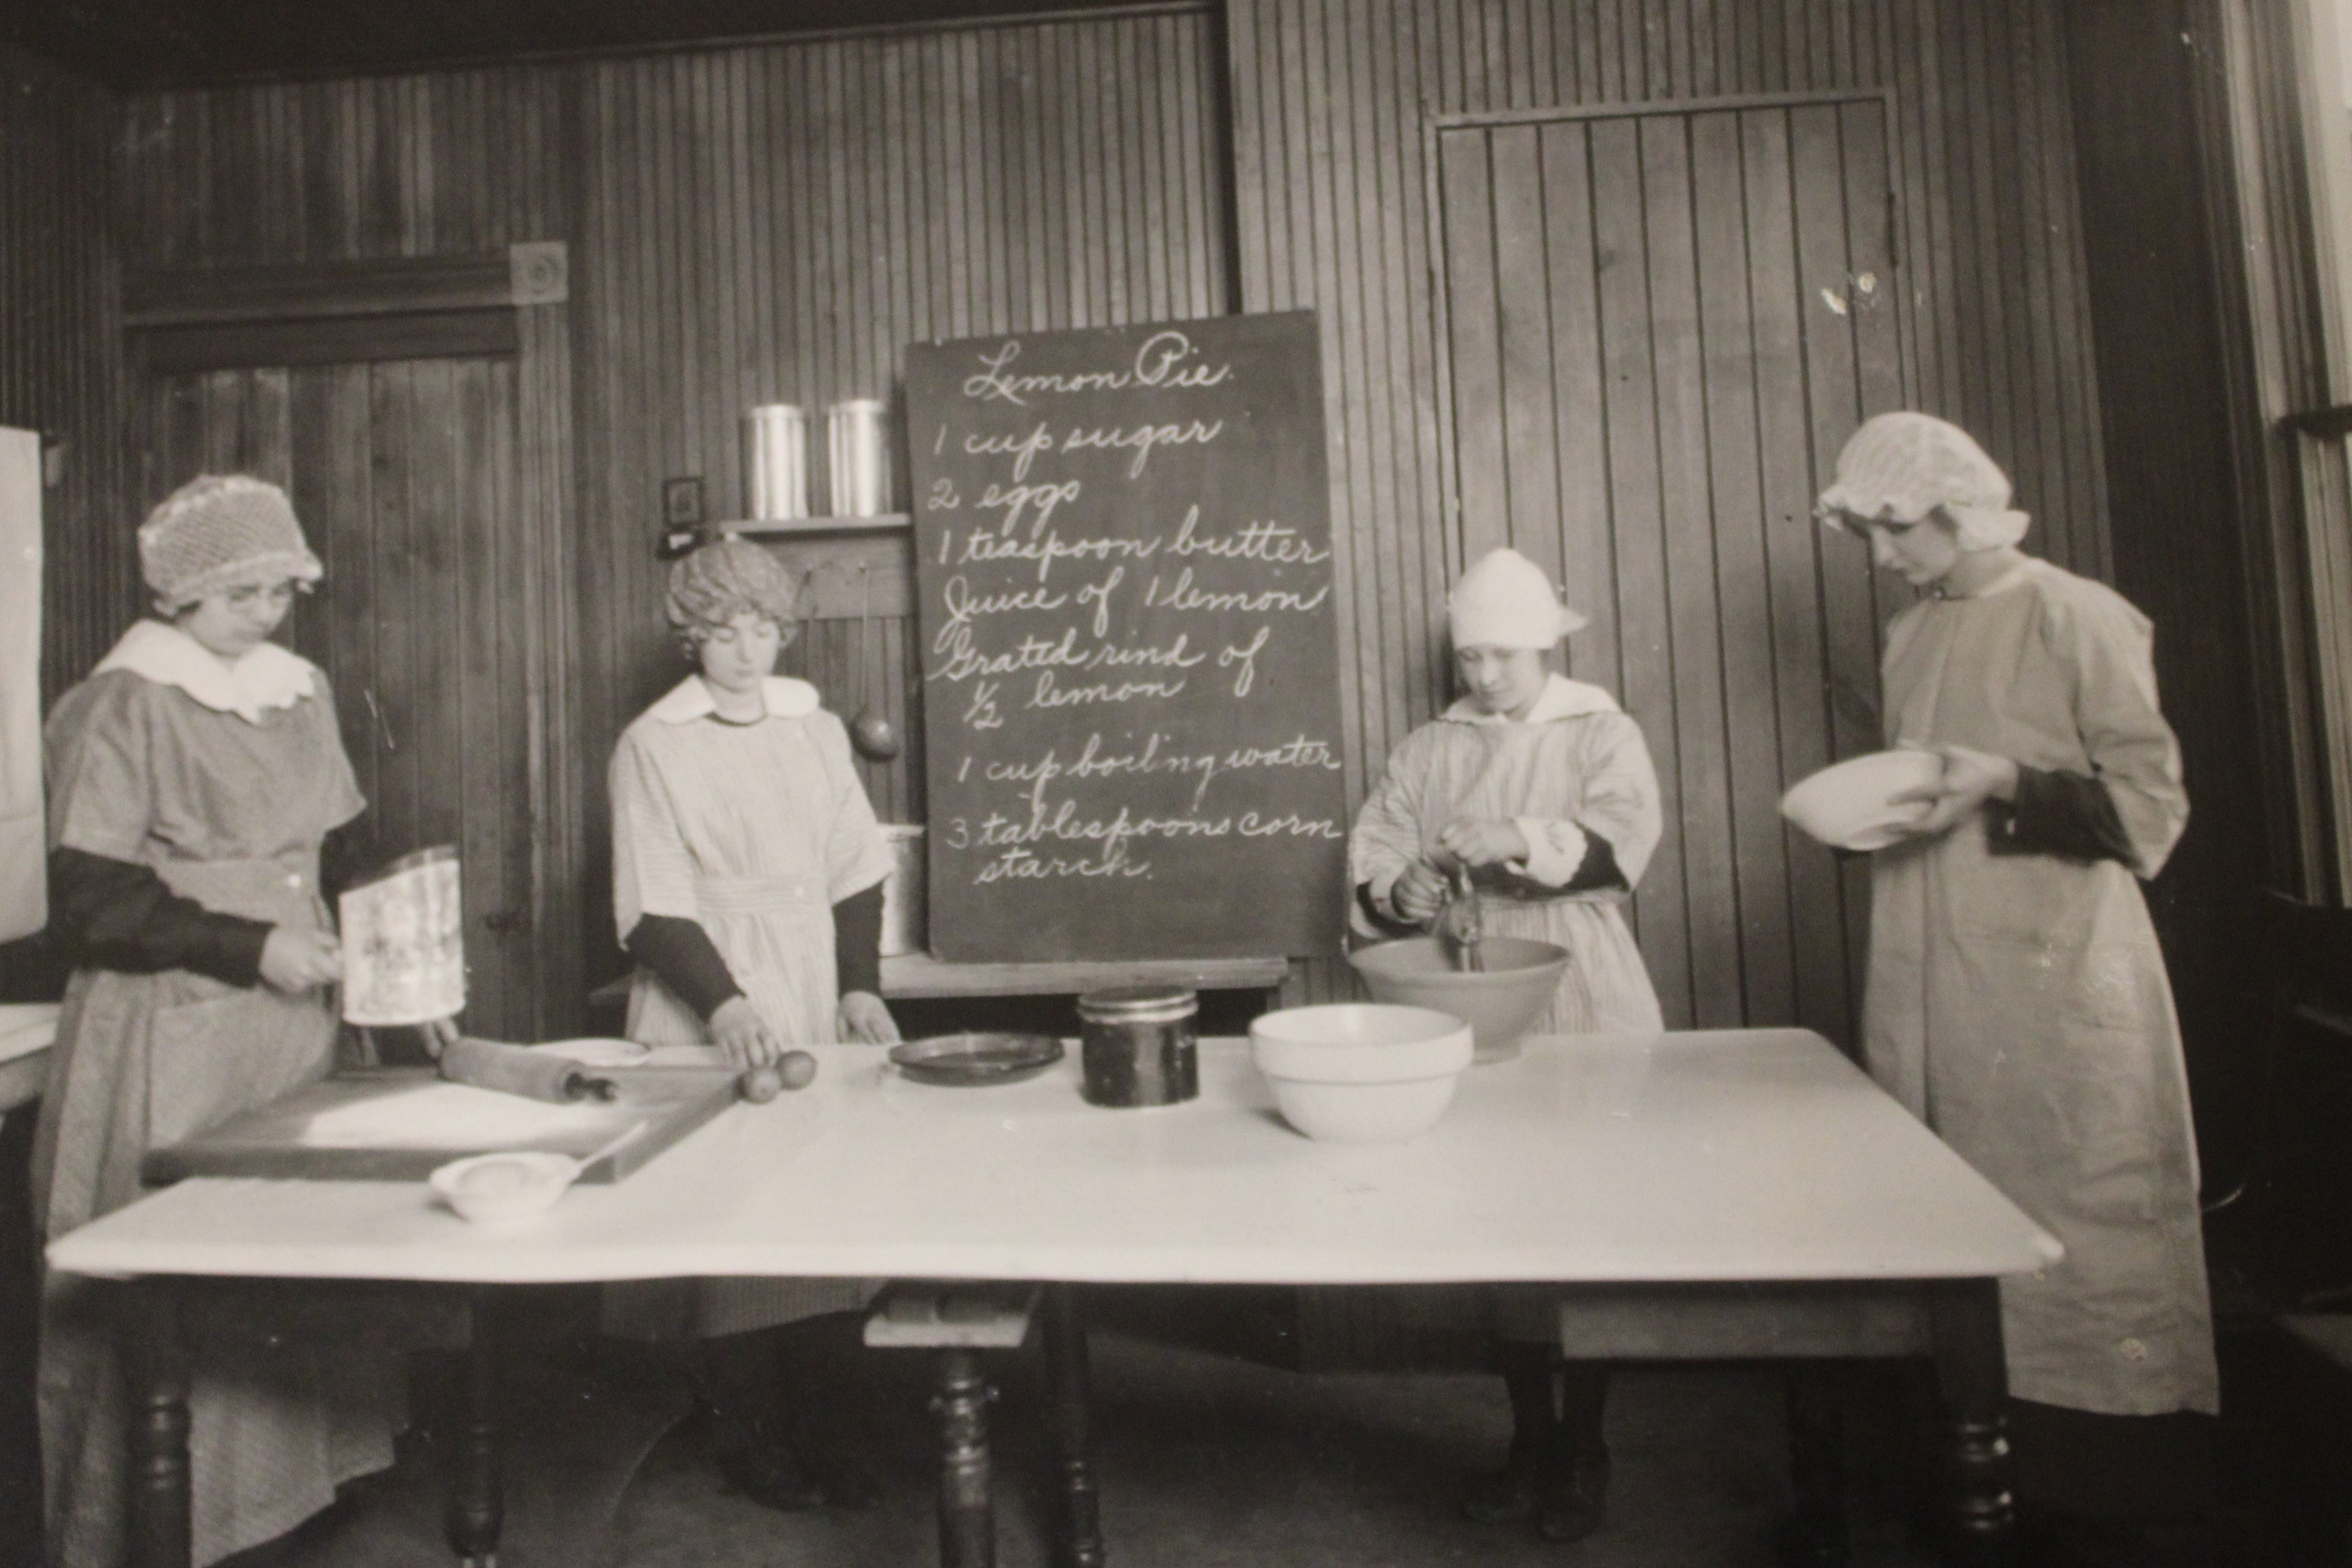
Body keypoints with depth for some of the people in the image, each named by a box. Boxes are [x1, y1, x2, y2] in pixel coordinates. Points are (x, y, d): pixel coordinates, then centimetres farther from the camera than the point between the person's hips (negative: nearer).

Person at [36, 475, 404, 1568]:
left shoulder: (299, 692, 11)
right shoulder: (124, 705, -8)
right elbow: (88, 901, -12)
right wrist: (251, 949, -16)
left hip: (293, 1026, 6)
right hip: (171, 1042, -5)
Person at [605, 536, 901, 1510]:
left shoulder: (815, 729, 10)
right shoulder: (653, 747, -2)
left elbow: (857, 872, 11)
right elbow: (653, 910, -7)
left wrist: (861, 987, 1)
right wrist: (726, 1004, -19)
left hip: (813, 1006, 4)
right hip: (710, 1019, -3)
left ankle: (818, 1422, 18)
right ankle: (744, 1437, 16)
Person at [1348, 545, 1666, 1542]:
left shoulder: (1601, 733, 3)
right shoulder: (1426, 752, 10)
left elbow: (1623, 838, -16)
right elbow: (1370, 884, 3)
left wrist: (1521, 841, -31)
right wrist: (1414, 882, -18)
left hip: (1583, 1009, -2)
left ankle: (1583, 1449, 21)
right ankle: (1530, 1440, 25)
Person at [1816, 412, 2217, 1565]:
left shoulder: (2076, 618, -4)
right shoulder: (1912, 638, 15)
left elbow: (2152, 804, -5)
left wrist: (2005, 785, -18)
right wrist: (1878, 806, 7)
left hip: (2057, 979, -6)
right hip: (1933, 981, 6)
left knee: (2087, 1236, 0)